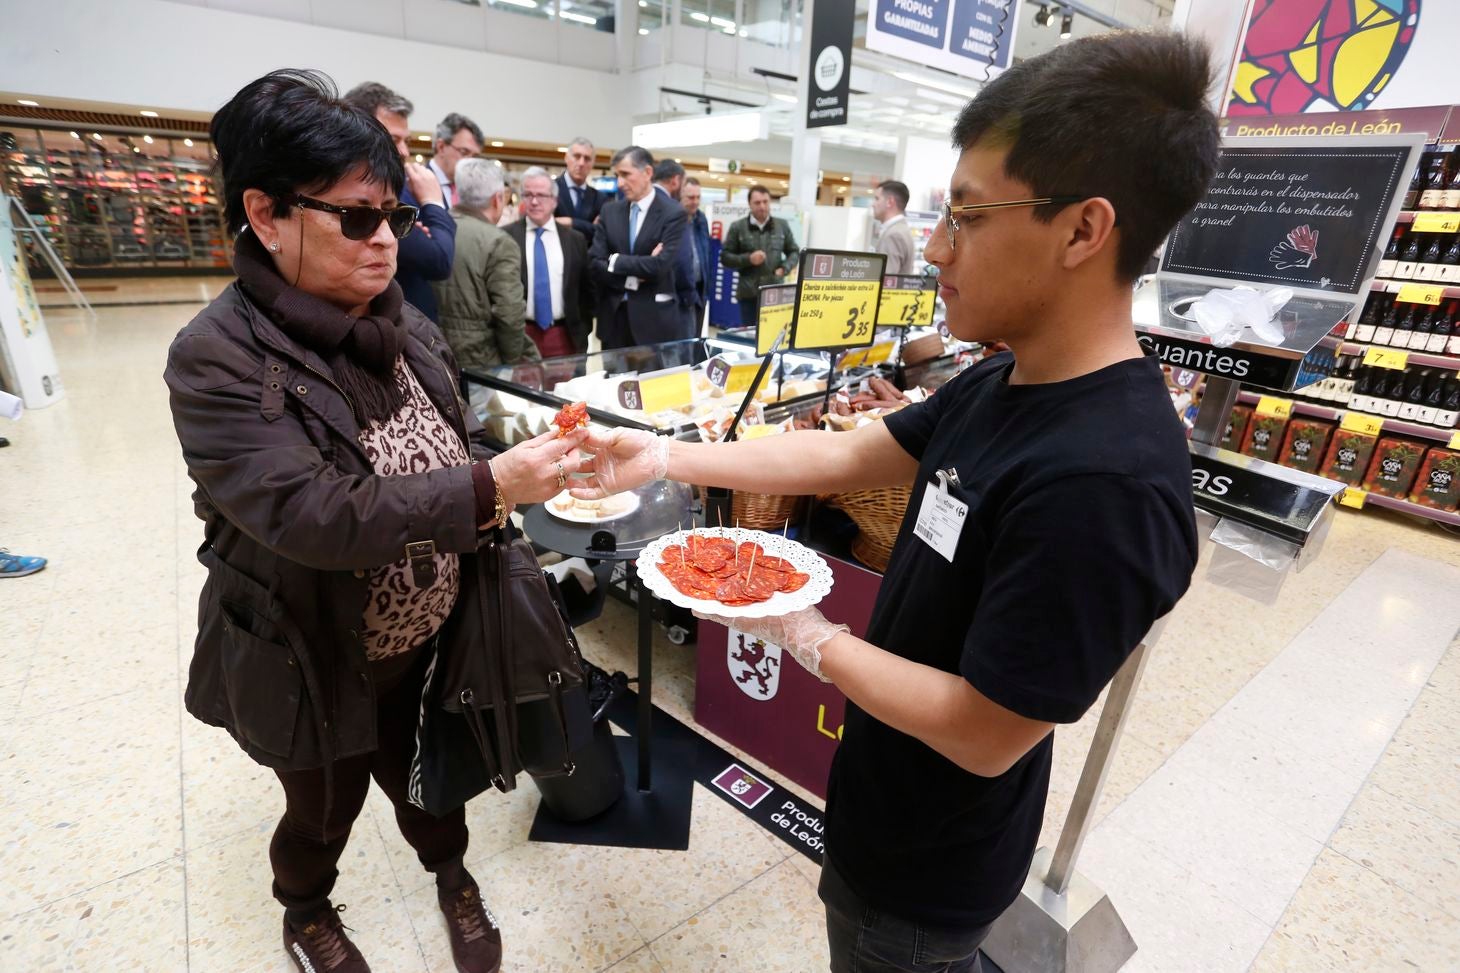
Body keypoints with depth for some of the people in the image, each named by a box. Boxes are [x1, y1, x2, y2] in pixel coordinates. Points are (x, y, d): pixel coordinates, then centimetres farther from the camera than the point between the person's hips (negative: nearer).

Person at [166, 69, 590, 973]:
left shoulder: (406, 327, -4)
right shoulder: (217, 359, -22)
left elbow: (456, 443, 7)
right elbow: (310, 515, -33)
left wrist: (517, 468, -12)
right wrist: (489, 487, -37)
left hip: (432, 636, 4)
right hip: (315, 662, -4)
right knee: (325, 807, 23)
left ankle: (452, 875, 56)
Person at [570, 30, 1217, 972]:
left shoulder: (1104, 481, -36)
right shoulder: (999, 386, -7)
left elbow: (984, 737, -30)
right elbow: (844, 454, -2)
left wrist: (809, 637, -19)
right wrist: (666, 457, -4)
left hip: (929, 859, -7)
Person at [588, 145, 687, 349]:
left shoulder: (673, 213, -6)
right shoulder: (610, 211, 8)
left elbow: (660, 265, -18)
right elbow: (595, 263, 1)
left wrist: (616, 261, -8)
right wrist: (632, 279, -12)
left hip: (654, 317, -4)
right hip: (614, 315, 4)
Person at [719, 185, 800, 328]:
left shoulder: (782, 225, 8)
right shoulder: (738, 227, 2)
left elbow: (794, 252, 14)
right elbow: (725, 257, 2)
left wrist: (785, 268, -6)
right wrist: (748, 259, -13)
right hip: (748, 293, -1)